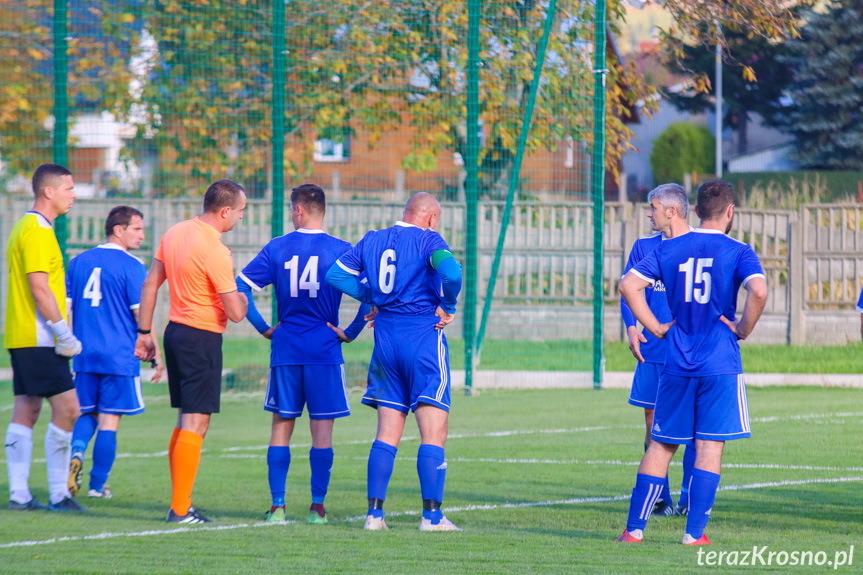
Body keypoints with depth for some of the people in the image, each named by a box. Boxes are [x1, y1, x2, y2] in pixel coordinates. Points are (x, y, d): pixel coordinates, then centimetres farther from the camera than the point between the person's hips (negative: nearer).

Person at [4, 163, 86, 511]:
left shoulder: (26, 228, 18)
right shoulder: (37, 231, -14)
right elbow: (39, 288, -20)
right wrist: (64, 334, -18)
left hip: (23, 339, 10)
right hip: (38, 339, -10)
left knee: (25, 413, 7)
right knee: (67, 408, -8)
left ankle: (19, 494, 6)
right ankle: (58, 495, -7)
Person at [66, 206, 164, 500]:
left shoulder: (79, 262, 9)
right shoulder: (131, 266, -8)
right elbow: (142, 315, -10)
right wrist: (156, 355, -2)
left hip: (84, 355, 5)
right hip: (120, 355, -5)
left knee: (86, 414, 15)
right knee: (109, 420, 2)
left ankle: (77, 453, -14)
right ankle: (97, 485, 4)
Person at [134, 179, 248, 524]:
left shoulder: (175, 233, 7)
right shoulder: (215, 251, -18)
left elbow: (150, 284, 13)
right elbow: (235, 313, -19)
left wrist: (144, 333, 18)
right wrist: (242, 294, 3)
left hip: (176, 330, 9)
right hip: (202, 340, -9)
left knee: (185, 421, 15)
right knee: (196, 424, -6)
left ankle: (180, 505, 18)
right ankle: (180, 510, -8)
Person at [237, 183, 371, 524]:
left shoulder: (276, 249, 2)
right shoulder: (341, 251, -3)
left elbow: (241, 287, -2)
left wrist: (262, 327, 4)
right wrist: (351, 332, -2)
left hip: (285, 348, 1)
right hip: (325, 349, -1)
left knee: (281, 426, 8)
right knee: (322, 428, 2)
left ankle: (277, 506, 4)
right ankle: (317, 507, -1)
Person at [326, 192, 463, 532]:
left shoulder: (372, 241, 12)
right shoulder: (428, 240, -5)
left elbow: (336, 274, 12)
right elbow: (451, 272, -22)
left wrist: (372, 297, 15)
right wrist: (448, 307, -5)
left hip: (386, 337, 6)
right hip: (424, 335, -6)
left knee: (387, 432, 10)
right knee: (434, 431, -3)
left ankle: (374, 512, 4)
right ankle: (431, 515, -8)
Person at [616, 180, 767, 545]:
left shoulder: (669, 249, 7)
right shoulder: (737, 252, -3)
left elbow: (629, 285, 0)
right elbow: (758, 291, -21)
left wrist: (656, 328, 6)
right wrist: (744, 329, -6)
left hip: (677, 364, 3)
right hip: (720, 364, -3)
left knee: (661, 446, 11)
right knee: (709, 446, 1)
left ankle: (634, 527, 8)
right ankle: (694, 532, -3)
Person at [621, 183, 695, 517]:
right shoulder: (644, 247, 11)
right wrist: (631, 327, -3)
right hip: (653, 350, 4)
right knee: (654, 423, 3)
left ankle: (691, 499, 2)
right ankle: (660, 499, 10)